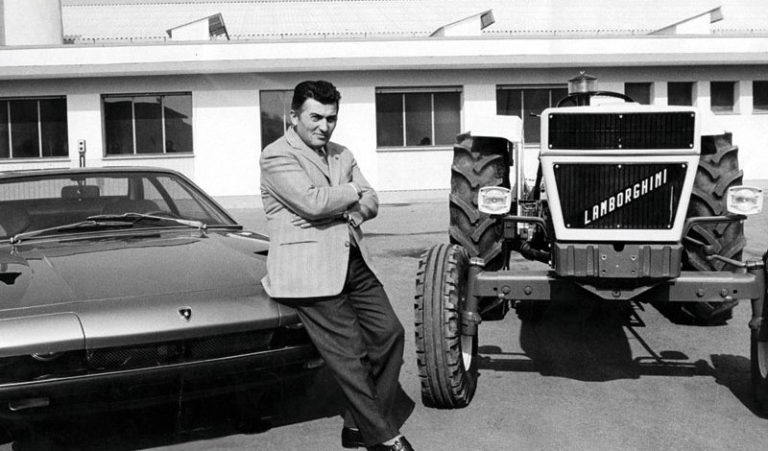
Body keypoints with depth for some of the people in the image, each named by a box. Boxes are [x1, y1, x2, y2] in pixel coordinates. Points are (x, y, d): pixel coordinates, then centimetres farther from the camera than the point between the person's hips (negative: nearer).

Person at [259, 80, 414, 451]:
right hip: (309, 270, -8)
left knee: (389, 333, 2)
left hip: (353, 262, 8)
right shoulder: (276, 156, -5)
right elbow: (312, 202, -19)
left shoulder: (342, 155, 19)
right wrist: (352, 192, -2)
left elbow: (371, 203, 12)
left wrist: (344, 209, -11)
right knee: (349, 354, -7)